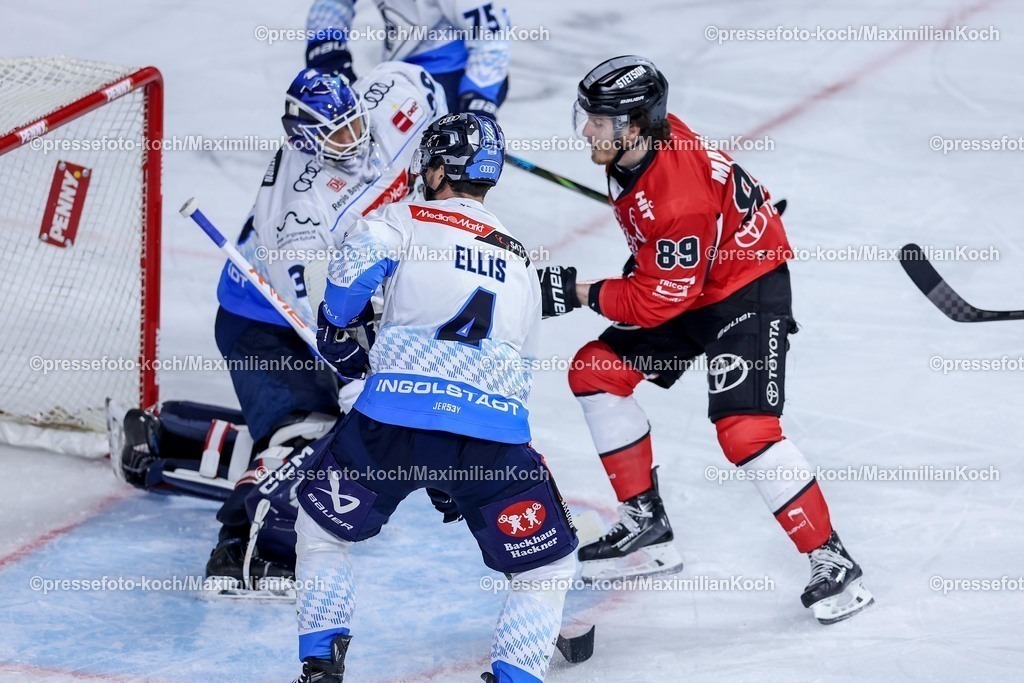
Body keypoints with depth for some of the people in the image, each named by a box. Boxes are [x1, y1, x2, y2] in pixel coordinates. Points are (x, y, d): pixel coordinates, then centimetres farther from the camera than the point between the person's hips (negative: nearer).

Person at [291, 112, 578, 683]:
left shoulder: (405, 221, 16)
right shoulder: (522, 264, 31)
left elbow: (354, 267, -4)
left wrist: (338, 336, 17)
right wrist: (467, 477, 42)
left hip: (394, 419, -2)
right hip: (499, 432, 2)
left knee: (323, 529, 24)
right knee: (549, 569, 15)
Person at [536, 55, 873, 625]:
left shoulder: (679, 200, -34)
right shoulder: (634, 146, -7)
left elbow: (658, 300, -27)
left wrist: (582, 293, -19)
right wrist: (645, 256, 24)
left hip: (747, 289, -10)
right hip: (687, 281, 10)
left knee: (745, 430, -22)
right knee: (596, 371, 7)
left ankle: (833, 562, -11)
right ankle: (647, 526, 15)